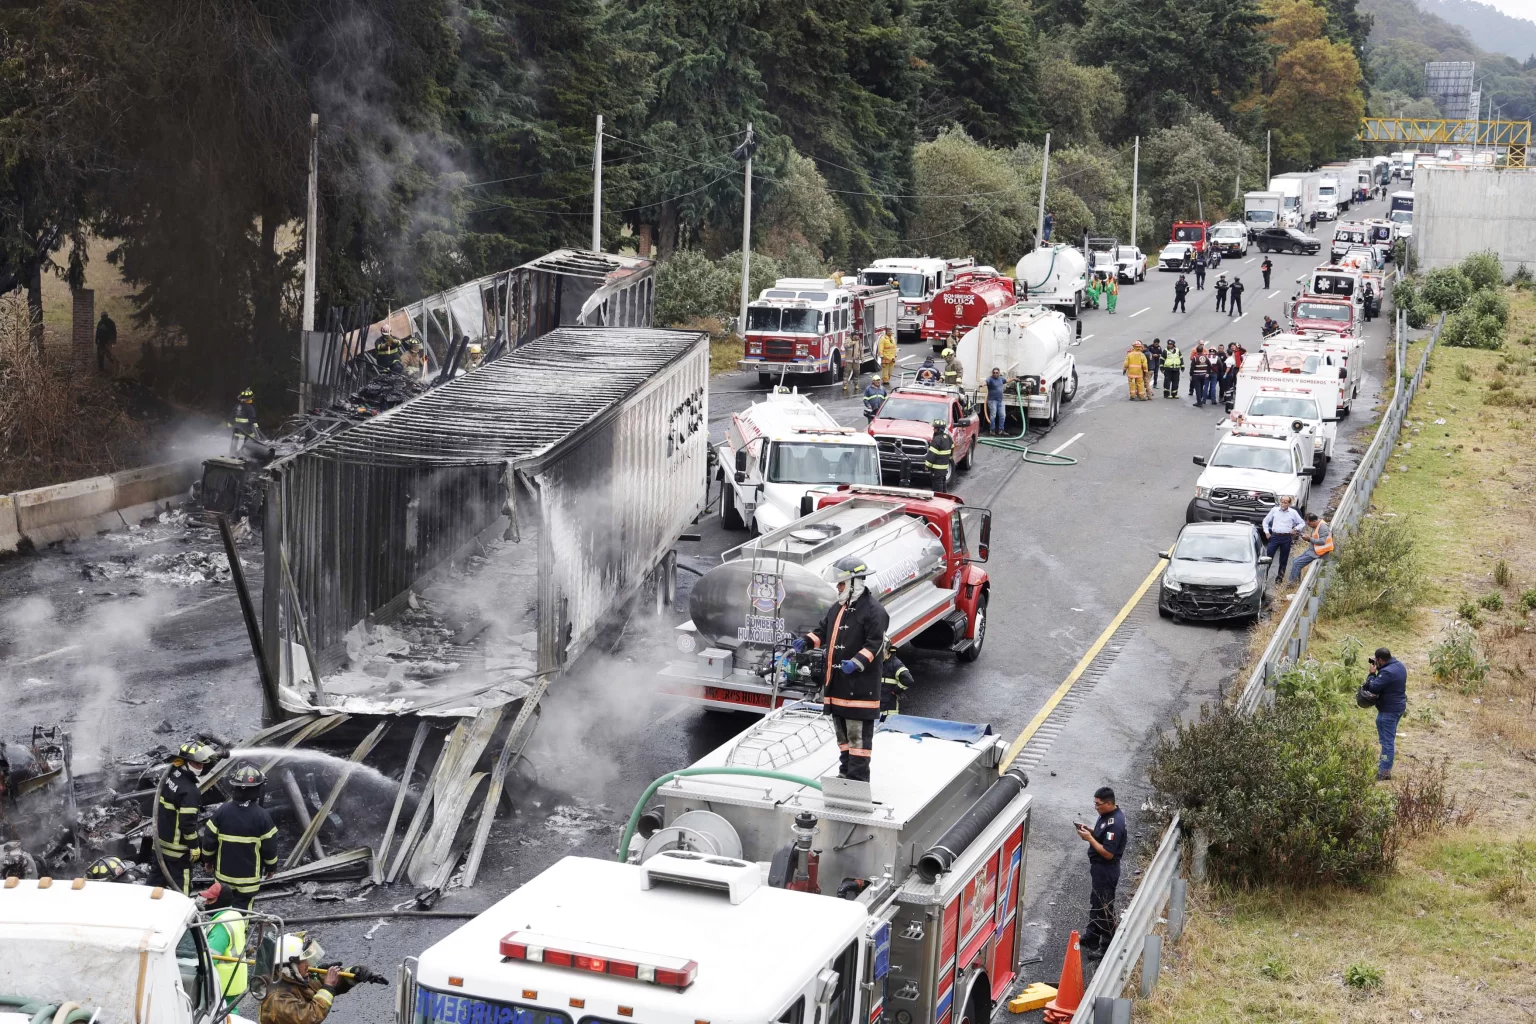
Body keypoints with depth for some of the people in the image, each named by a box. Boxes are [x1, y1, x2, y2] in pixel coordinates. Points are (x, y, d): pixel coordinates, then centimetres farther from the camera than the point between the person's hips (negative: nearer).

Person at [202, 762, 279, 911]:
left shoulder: (222, 810, -10)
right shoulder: (262, 815, -16)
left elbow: (209, 839, -4)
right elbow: (269, 846, -10)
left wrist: (209, 859, 13)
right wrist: (271, 866, 7)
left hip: (224, 873, 2)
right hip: (249, 875, -2)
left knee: (222, 907, 18)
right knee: (242, 908, 5)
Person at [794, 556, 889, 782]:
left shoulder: (873, 609, -12)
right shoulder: (838, 607, 16)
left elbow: (875, 643, -18)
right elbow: (824, 630, 25)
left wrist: (857, 662, -29)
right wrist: (807, 641, 6)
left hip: (859, 683, -9)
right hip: (836, 680, 9)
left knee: (858, 733, -6)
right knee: (841, 730, 17)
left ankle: (858, 778, -4)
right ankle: (846, 772, 28)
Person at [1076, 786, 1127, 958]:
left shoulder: (1114, 823, -28)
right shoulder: (1107, 814, 2)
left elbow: (1108, 853, -28)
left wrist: (1090, 839, -23)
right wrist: (1089, 830, 0)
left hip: (1106, 870, -10)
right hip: (1098, 867, 10)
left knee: (1104, 908, 2)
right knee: (1095, 903, 23)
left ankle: (1107, 946, 14)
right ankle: (1091, 937, 38)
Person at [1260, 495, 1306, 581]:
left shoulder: (1293, 512, 5)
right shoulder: (1274, 510, 7)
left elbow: (1302, 523, 12)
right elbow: (1265, 521, 15)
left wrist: (1296, 529, -4)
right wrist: (1266, 532, 6)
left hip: (1286, 538, 0)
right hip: (1274, 536, 0)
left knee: (1283, 559, 7)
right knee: (1269, 555, -9)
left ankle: (1280, 576, 19)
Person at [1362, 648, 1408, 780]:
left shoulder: (1387, 672, -27)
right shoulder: (1399, 665, 4)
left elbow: (1373, 688, -25)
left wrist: (1372, 673, -11)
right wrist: (1378, 669, 1)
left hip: (1388, 709, -10)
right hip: (1399, 706, 10)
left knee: (1387, 740, -5)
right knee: (1389, 738, 22)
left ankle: (1385, 771, -2)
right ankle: (1384, 763, 34)